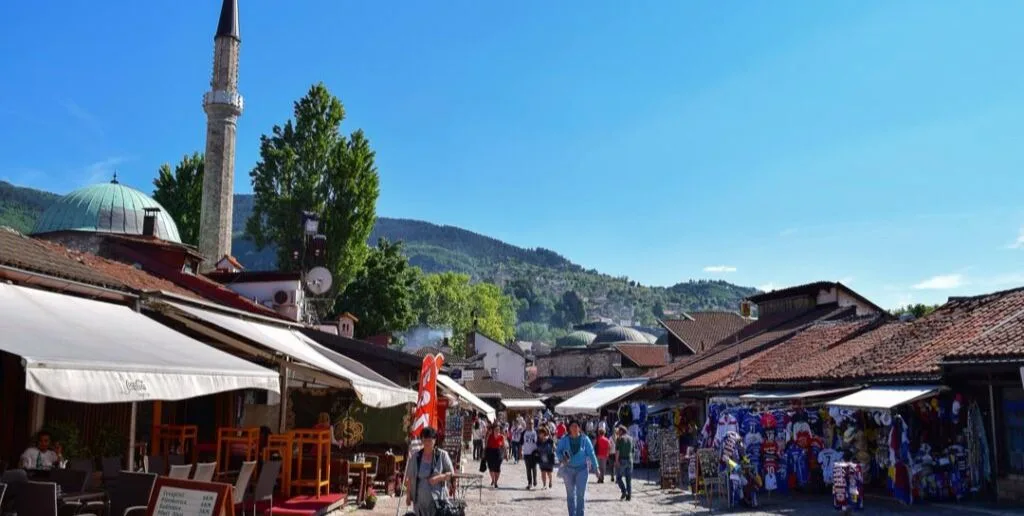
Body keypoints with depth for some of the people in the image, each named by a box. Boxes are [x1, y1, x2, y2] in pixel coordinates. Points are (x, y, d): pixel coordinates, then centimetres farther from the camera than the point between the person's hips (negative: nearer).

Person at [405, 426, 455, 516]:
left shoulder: (442, 455, 2)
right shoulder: (415, 457, 8)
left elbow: (451, 473, 0)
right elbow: (409, 478, 12)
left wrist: (439, 477, -16)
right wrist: (409, 495, 9)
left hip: (437, 498, -2)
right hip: (420, 499, 2)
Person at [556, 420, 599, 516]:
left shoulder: (584, 439, -6)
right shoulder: (564, 439, -4)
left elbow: (591, 453, -4)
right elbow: (558, 451, 4)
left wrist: (595, 467, -5)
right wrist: (562, 458, -16)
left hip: (582, 469, -2)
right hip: (568, 469, 2)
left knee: (581, 493, -6)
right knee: (570, 494, 9)